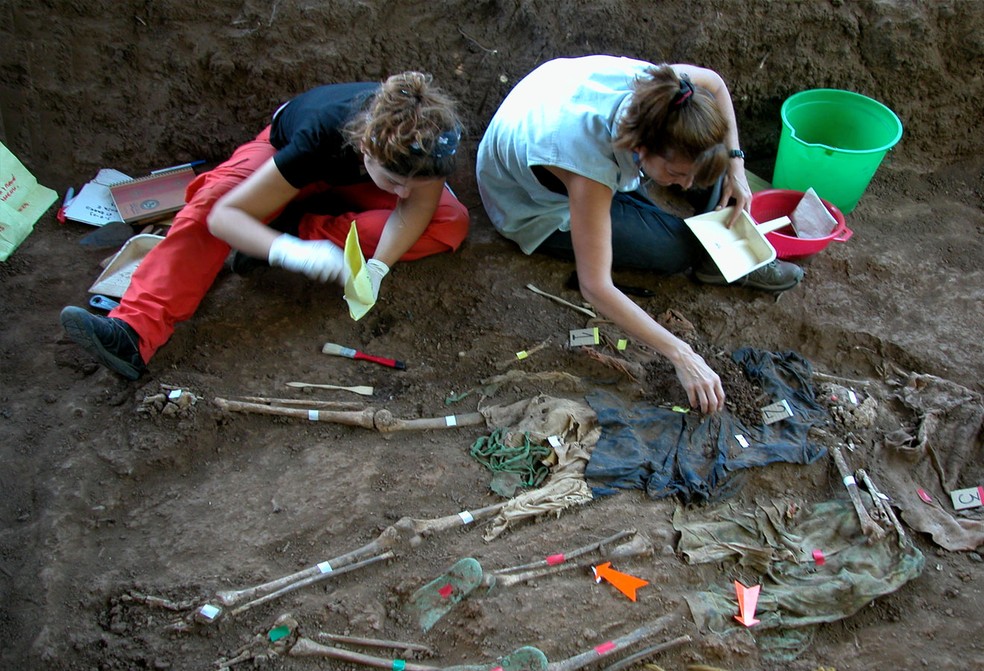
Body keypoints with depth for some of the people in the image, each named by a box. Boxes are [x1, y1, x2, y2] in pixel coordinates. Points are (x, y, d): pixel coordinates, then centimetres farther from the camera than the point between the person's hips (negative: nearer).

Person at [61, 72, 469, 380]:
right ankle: (134, 332, -44)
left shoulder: (431, 137, -38)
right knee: (210, 201, -34)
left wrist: (378, 266, -45)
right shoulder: (322, 135, -43)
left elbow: (416, 207, -26)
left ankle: (304, 228, -22)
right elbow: (225, 214, -42)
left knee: (452, 223, -25)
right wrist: (292, 252, -60)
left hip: (355, 182, 3)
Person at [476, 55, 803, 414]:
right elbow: (595, 287, -43)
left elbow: (714, 82, -4)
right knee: (675, 248, -20)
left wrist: (735, 165, -12)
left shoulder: (657, 85, -29)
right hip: (539, 207, -6)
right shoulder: (591, 161, -44)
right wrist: (682, 356, -43)